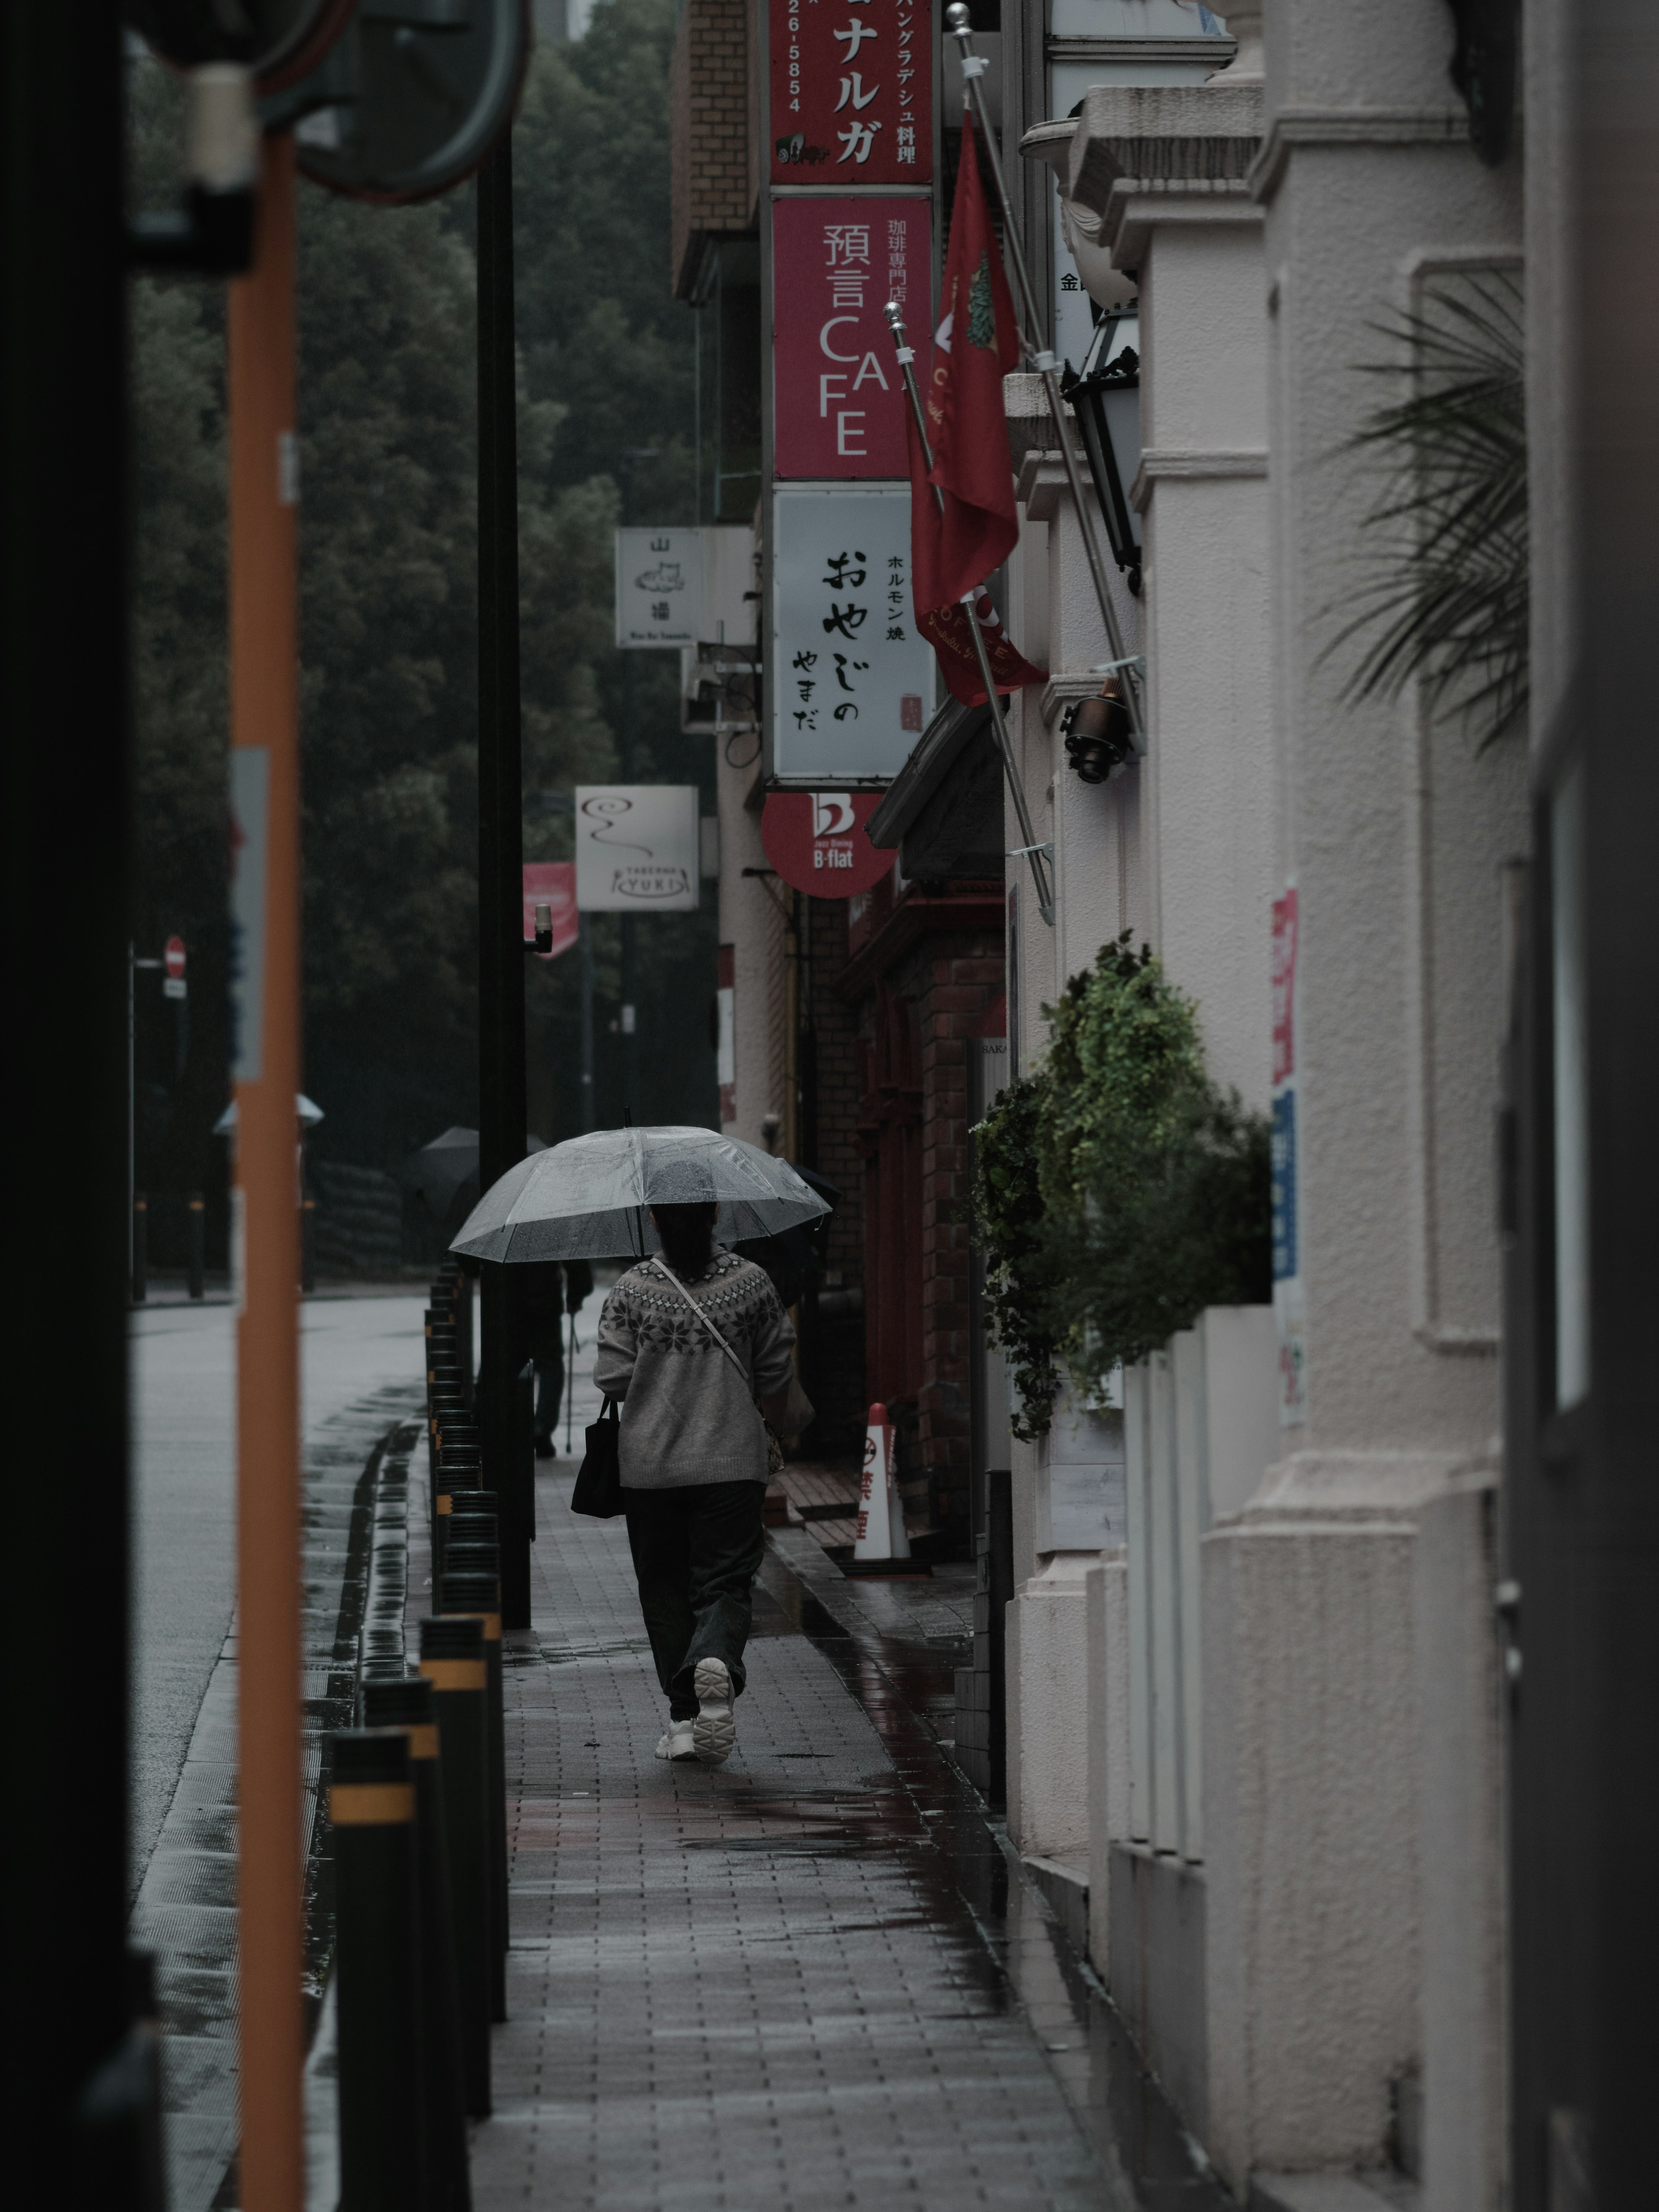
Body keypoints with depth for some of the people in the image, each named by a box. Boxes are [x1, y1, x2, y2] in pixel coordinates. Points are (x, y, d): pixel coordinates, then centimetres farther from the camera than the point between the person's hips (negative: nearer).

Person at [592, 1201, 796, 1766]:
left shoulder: (632, 1290, -4)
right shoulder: (751, 1283, 0)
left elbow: (611, 1378, -5)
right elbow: (776, 1375, 7)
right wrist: (774, 1425, 27)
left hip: (650, 1465, 0)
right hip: (732, 1462, 0)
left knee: (666, 1591, 11)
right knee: (724, 1585, 1)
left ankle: (685, 1718, 11)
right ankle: (717, 1661, -30)